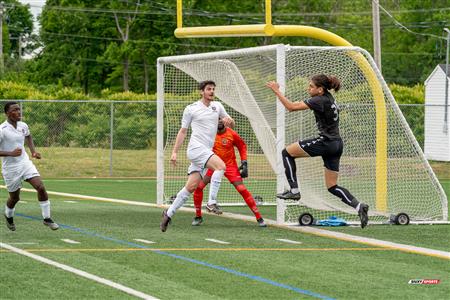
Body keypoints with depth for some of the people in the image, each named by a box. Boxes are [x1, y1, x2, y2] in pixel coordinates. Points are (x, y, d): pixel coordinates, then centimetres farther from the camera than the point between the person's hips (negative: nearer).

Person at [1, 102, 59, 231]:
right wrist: (10, 153, -30)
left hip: (25, 162, 4)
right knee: (15, 198, 10)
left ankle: (47, 218, -2)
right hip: (11, 168, -4)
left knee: (41, 187, -13)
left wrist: (33, 151, 12)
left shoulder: (23, 126, 1)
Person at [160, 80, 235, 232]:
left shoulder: (217, 106, 15)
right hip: (196, 148, -6)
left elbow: (232, 124, 20)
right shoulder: (191, 109, 1)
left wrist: (229, 120, -5)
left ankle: (169, 213, 10)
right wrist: (174, 152, 2)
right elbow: (182, 131, 7)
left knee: (192, 186, 1)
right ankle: (212, 201, -28)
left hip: (207, 151, 6)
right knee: (221, 165, -27)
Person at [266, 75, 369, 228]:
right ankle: (359, 206, -2)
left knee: (287, 152, 3)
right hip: (336, 145, 9)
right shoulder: (328, 98, 14)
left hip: (325, 142, -9)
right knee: (332, 187, 12)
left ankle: (294, 190, 1)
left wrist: (277, 91, -10)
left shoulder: (320, 100, -14)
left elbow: (291, 107, -16)